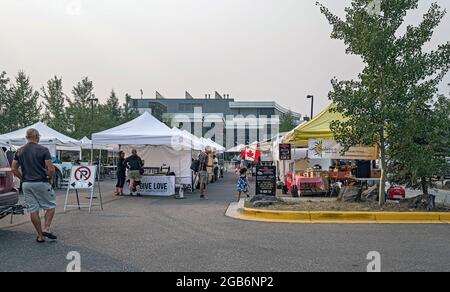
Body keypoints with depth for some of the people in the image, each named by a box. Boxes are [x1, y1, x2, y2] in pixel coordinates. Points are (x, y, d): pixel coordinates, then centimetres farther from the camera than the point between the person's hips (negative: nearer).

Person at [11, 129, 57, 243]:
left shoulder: (20, 151, 7)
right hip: (41, 183, -5)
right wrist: (50, 179, 3)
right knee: (51, 206, 11)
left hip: (26, 184, 5)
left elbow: (14, 169, 7)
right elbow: (51, 169, -14)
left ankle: (40, 236, 12)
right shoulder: (43, 150, -9)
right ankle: (46, 229, -2)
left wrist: (23, 178, 15)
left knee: (33, 210, 7)